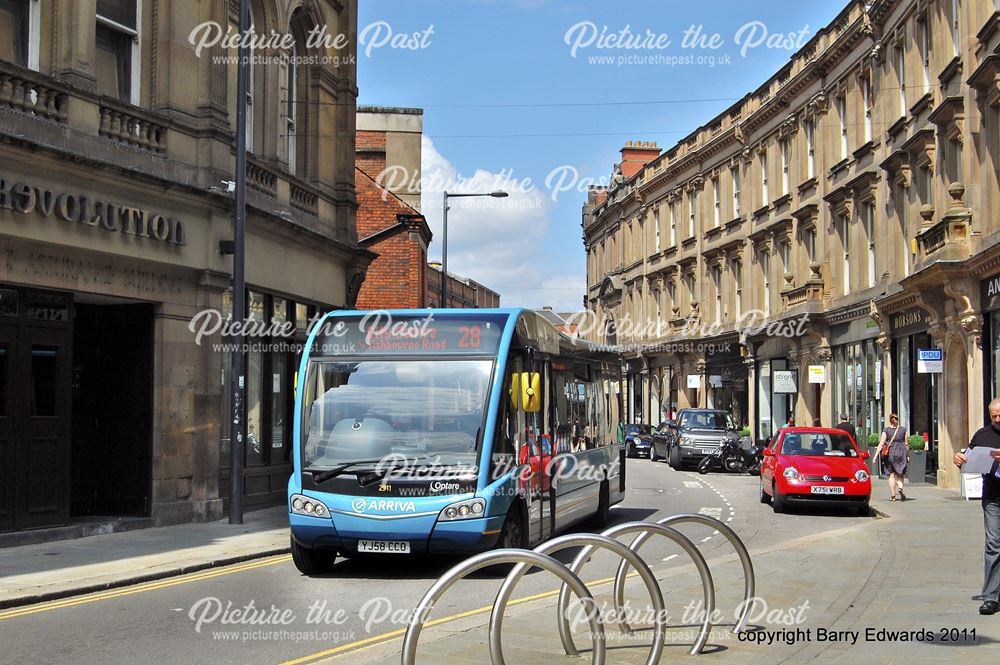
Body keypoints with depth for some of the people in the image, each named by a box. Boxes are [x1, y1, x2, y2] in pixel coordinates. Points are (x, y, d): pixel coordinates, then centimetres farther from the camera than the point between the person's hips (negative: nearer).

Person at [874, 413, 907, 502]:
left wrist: (876, 455, -5)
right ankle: (900, 486, -19)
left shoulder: (886, 430, -3)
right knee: (900, 474, 10)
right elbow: (906, 444, 6)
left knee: (892, 474, 7)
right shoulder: (903, 429, 3)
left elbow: (881, 444, -7)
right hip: (901, 453, 1)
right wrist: (907, 455, 14)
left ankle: (893, 495, 5)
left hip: (890, 454, -1)